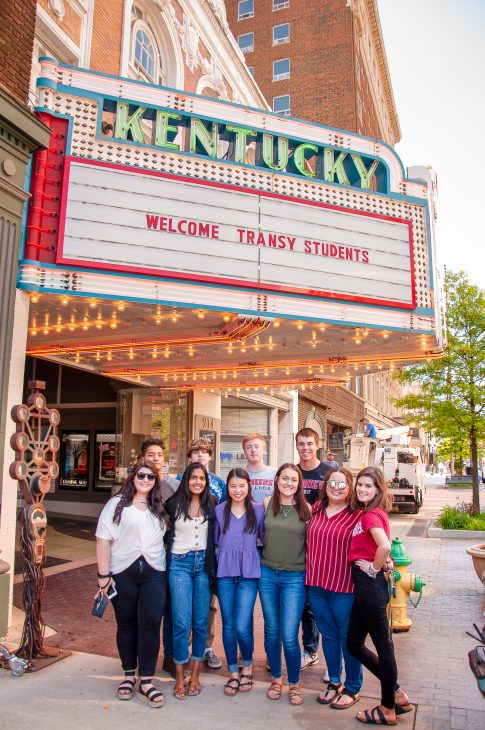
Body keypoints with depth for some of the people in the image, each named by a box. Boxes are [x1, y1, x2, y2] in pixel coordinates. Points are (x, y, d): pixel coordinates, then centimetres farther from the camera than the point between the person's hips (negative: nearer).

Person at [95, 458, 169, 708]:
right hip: (122, 573, -2)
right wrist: (103, 574, -9)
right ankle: (129, 675, 28)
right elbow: (103, 539, -5)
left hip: (153, 573, 2)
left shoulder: (159, 508, 9)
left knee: (150, 625, -3)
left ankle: (146, 682, 8)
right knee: (126, 624, 11)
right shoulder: (117, 504, -2)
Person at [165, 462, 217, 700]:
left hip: (204, 563, 2)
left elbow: (216, 536, 7)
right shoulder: (174, 504, -4)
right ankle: (179, 677, 11)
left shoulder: (211, 505, 2)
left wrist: (213, 565, 1)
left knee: (201, 622, 6)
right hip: (180, 564, -2)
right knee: (182, 622, -3)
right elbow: (165, 532, 6)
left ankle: (195, 675, 21)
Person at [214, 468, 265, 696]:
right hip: (225, 572, 2)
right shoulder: (219, 510, 4)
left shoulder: (258, 510, 0)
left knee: (242, 626, -7)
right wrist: (227, 555, 3)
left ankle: (247, 665, 23)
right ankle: (233, 673, 27)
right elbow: (215, 541, 13)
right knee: (228, 625, 9)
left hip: (249, 573, -2)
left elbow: (264, 538, 6)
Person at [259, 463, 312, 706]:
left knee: (289, 636, -4)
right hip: (267, 573, 2)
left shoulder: (306, 509, -5)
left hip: (294, 577, -2)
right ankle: (276, 679, 34)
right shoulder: (267, 504, -1)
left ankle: (294, 683, 20)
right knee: (271, 630, 13)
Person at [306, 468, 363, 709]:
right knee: (328, 635, 19)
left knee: (348, 638, 11)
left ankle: (352, 688, 29)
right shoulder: (316, 508, 5)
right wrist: (310, 568, 9)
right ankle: (334, 682, 36)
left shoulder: (357, 515, -10)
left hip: (344, 586, -5)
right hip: (316, 583, 5)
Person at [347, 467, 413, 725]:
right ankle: (396, 694, 30)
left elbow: (384, 546, -32)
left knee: (383, 645, 6)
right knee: (354, 643, 16)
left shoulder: (371, 514, -16)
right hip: (363, 584, 10)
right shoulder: (366, 513, 11)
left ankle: (388, 709, 23)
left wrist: (374, 568, -17)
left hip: (371, 584, -10)